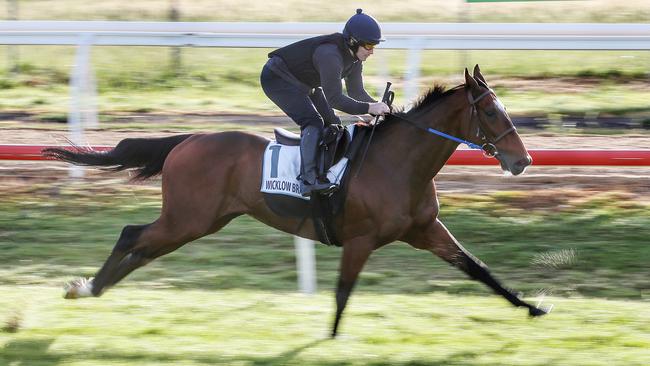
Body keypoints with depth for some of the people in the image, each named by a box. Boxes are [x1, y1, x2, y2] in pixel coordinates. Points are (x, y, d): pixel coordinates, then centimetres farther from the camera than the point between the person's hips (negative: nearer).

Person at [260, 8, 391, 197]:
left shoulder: (354, 57, -5)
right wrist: (369, 108, -40)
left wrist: (379, 106, -12)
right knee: (313, 122, -24)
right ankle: (309, 179, -31)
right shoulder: (330, 54, -35)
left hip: (303, 84, 10)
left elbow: (356, 92, 4)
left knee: (332, 124, 5)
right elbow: (335, 99, -37)